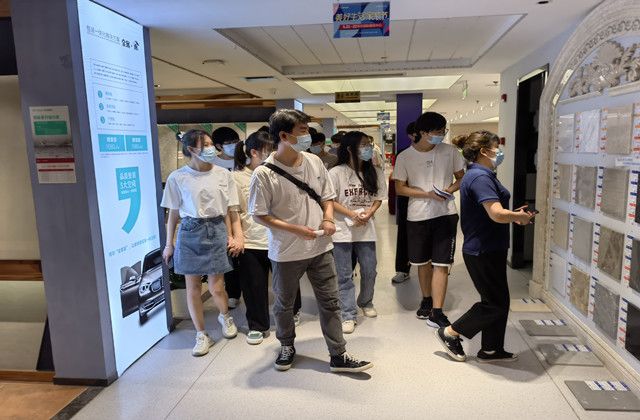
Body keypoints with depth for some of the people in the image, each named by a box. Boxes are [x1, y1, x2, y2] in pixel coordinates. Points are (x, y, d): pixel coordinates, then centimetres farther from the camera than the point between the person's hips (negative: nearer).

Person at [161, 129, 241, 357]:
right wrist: (169, 244, 5)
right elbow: (173, 213, 3)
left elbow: (228, 210, 7)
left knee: (216, 287, 1)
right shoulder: (177, 178, -2)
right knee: (193, 287, 5)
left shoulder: (223, 174, 2)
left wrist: (231, 237, 3)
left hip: (216, 231, 1)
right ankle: (202, 335, 22)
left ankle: (225, 316, 34)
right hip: (189, 233, 0)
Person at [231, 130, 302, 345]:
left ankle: (292, 312, 42)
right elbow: (234, 212, -3)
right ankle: (257, 325, 27)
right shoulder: (236, 177, -4)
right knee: (254, 285, 7)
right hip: (251, 241, -2)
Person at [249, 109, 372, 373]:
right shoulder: (264, 174, -14)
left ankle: (338, 356, 22)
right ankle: (287, 346, 42)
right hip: (286, 252, -3)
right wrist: (295, 229, -20)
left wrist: (328, 219, -8)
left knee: (330, 302, 8)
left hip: (320, 248, 3)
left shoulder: (314, 162, 1)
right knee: (284, 304, 16)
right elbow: (259, 215, -11)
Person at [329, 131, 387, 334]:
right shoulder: (336, 173, -9)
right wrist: (353, 215, -16)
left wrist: (368, 214, -10)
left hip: (366, 230, 4)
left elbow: (378, 199, 9)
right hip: (342, 230, -4)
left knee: (369, 270, 12)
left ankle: (366, 303, 39)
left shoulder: (375, 173, 4)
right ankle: (349, 316, 12)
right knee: (345, 275, 2)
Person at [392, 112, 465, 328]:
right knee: (423, 262, 14)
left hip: (446, 214, 0)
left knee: (441, 264, -6)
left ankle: (437, 313, -1)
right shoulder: (405, 157, -3)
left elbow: (461, 178, 12)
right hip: (417, 215, 0)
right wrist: (428, 194, -14)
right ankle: (426, 300, 36)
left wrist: (450, 189, -10)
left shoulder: (450, 151, 2)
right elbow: (399, 188, -2)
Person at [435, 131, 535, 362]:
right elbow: (497, 214, -29)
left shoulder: (481, 175, 14)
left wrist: (514, 214, 11)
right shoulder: (479, 177, -21)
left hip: (490, 250, 11)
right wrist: (520, 217, -10)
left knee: (499, 300, 16)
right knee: (495, 304, 1)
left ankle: (491, 350, 28)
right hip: (484, 252, -11)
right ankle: (450, 333, 15)